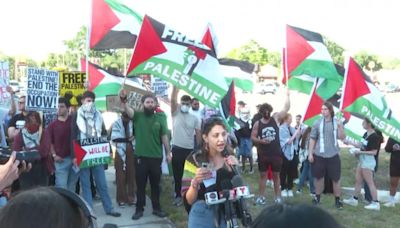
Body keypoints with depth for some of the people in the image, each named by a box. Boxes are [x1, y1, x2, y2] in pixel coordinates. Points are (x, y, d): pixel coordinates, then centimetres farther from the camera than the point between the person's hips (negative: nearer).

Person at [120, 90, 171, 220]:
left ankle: (156, 208, 25)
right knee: (140, 184, 8)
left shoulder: (160, 118, 2)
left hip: (156, 157, 1)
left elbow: (164, 136, 4)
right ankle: (139, 209, 19)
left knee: (155, 184, 13)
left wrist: (168, 152, 3)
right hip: (140, 156, -1)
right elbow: (128, 110, -21)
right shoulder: (138, 116, -1)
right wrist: (124, 100, -42)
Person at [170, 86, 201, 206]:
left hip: (190, 149, 1)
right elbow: (173, 99, -13)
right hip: (177, 149, -1)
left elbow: (198, 134, 5)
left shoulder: (194, 118, 5)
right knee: (177, 174, 7)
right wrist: (175, 85, -22)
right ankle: (178, 195, 18)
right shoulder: (176, 113, 1)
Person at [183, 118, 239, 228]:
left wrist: (235, 169, -10)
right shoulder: (195, 159, -10)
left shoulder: (230, 158, 0)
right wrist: (195, 182, -28)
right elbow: (188, 200, -9)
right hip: (203, 216, -3)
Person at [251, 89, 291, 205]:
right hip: (263, 154, 0)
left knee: (276, 175, 9)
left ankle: (278, 197, 17)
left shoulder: (275, 119, 0)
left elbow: (286, 109, -1)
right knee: (263, 175, 8)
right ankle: (261, 196, 15)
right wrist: (260, 141, -17)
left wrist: (287, 95, -7)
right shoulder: (257, 124, -1)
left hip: (276, 153, 0)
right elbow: (252, 137, 1)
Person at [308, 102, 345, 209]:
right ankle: (317, 197, 27)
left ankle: (337, 200, 17)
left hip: (333, 155, 0)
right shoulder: (317, 123, -2)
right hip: (319, 155, 0)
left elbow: (342, 137, -6)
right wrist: (310, 153, -3)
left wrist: (340, 127, -21)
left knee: (336, 178, 4)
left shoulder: (337, 122, 0)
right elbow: (312, 139, 1)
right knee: (319, 177, 12)